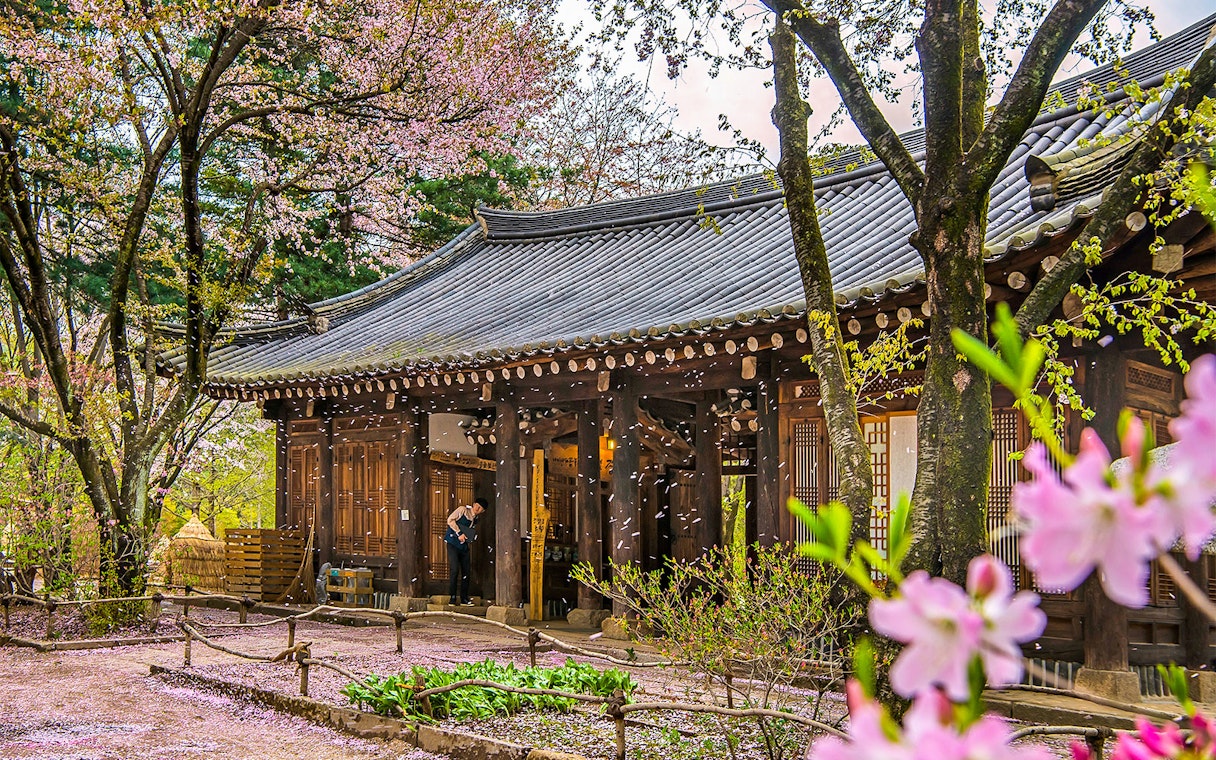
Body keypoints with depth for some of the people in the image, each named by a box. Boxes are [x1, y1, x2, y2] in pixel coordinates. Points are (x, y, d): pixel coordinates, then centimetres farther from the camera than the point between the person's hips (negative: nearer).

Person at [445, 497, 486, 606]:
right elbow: (450, 520, -12)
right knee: (454, 570, -13)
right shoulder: (463, 510, -8)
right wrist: (459, 533, -15)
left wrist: (471, 537, -1)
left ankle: (464, 599, 14)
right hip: (453, 543, -6)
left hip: (464, 545, 6)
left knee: (466, 571, 5)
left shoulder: (477, 518, 10)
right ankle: (452, 598, -5)